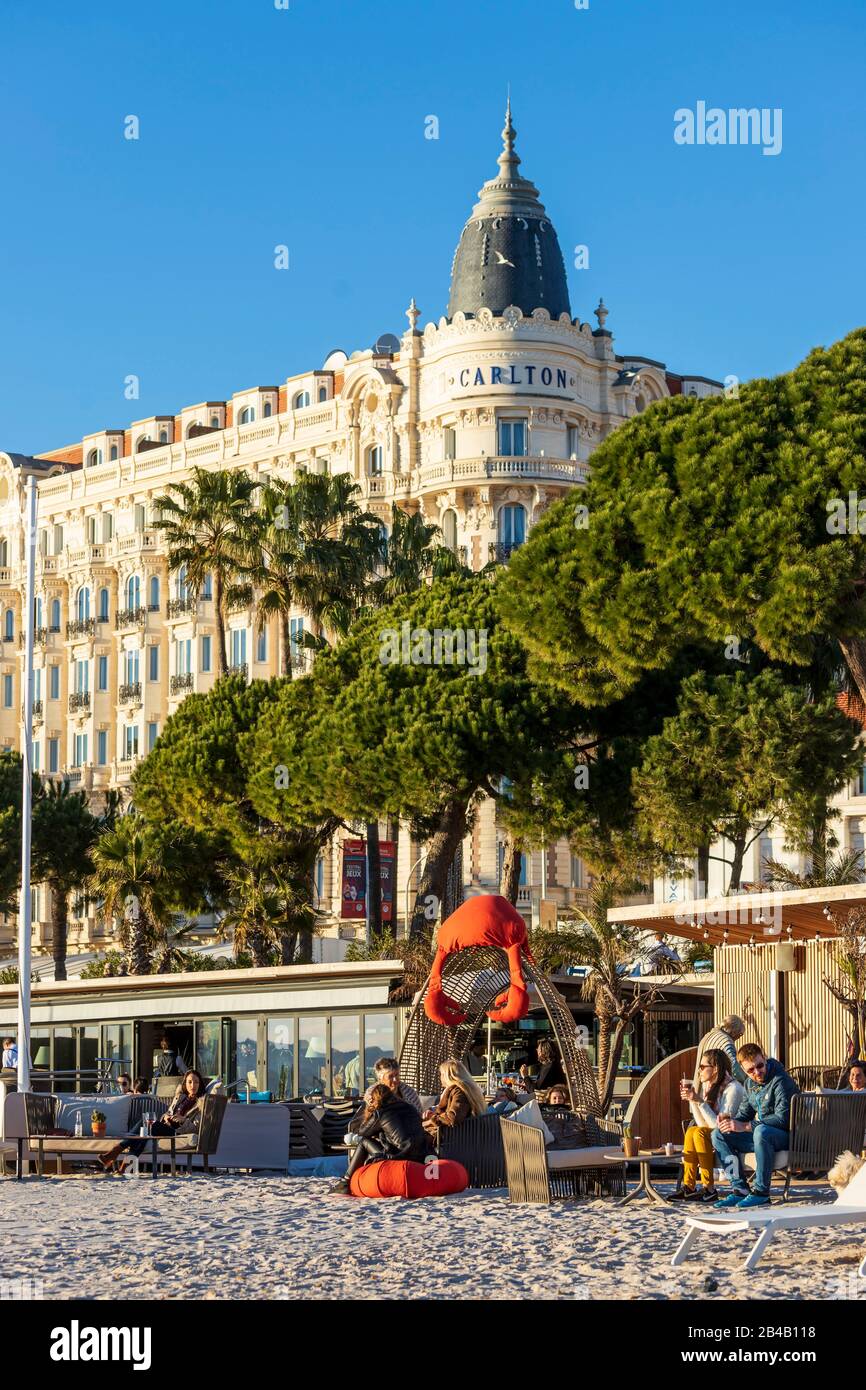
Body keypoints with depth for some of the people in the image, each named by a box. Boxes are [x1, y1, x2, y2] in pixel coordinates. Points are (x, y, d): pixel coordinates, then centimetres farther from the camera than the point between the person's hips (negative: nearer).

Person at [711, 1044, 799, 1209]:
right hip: (760, 1136, 8)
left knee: (761, 1131, -40)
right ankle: (739, 1188, -13)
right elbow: (744, 1113, 17)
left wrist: (744, 1126, -29)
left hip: (786, 1135, -8)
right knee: (718, 1134, -5)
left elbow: (782, 1119, -26)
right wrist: (731, 1121, -8)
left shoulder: (780, 1081, -18)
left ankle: (761, 1192, -30)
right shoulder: (750, 1083, 9)